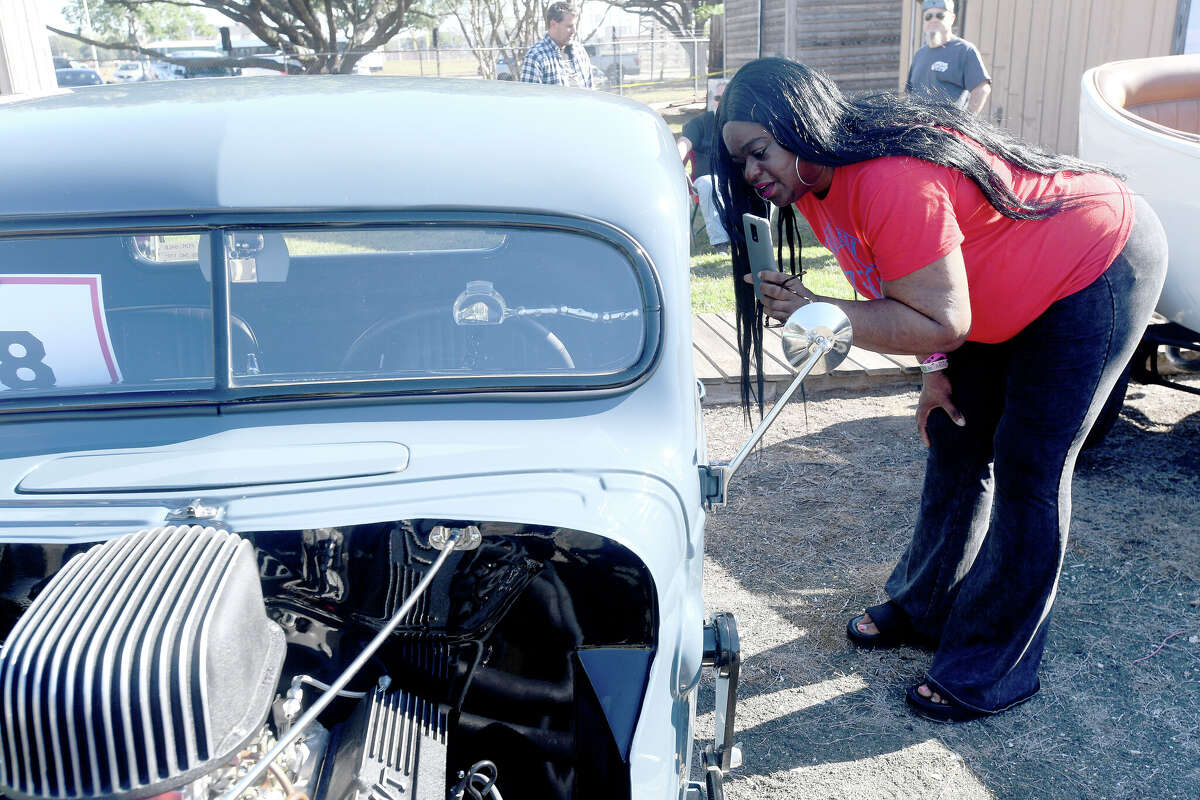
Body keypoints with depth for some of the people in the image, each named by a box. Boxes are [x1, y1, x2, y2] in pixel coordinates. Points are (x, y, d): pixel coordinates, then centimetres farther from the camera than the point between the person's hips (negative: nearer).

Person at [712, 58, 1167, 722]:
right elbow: (892, 284, 4)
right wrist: (937, 369, -2)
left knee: (1028, 473, -6)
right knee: (956, 446, 13)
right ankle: (924, 608, 30)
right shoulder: (813, 187, -6)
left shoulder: (891, 181, -35)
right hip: (1007, 292, 9)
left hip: (1101, 270, -9)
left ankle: (991, 673, 8)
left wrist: (817, 311, -34)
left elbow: (941, 321, -33)